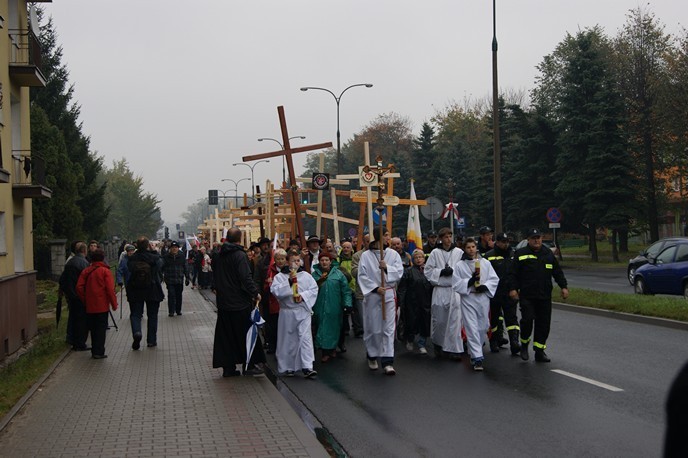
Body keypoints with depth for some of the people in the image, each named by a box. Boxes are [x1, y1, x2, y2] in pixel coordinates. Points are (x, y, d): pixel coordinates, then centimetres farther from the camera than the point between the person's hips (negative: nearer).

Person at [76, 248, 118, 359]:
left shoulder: (86, 271, 4)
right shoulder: (105, 271, -8)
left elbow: (79, 287, 0)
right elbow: (110, 289, -13)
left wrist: (85, 300, 10)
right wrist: (114, 304, -5)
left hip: (90, 306, 4)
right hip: (102, 306, -4)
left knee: (93, 329, 14)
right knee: (101, 328, 1)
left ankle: (94, 351, 19)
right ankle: (99, 352, -2)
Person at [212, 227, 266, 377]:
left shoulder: (220, 255, 7)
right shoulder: (240, 255, -15)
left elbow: (215, 275, 16)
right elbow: (246, 278, -21)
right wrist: (255, 293, -12)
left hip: (223, 302, 6)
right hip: (240, 302, -6)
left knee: (226, 335, 10)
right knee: (246, 333, 5)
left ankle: (228, 367, 11)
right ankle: (249, 365, 8)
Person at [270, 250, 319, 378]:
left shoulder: (306, 275, 7)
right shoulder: (280, 276, 2)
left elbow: (314, 289, 2)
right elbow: (275, 290, -12)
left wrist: (303, 295, -13)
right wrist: (289, 282, -17)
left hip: (303, 311, 0)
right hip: (287, 312, 0)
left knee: (305, 337, -8)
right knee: (288, 339, 7)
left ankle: (307, 367, -12)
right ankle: (288, 367, 18)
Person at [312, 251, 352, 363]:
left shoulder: (338, 273, 2)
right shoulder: (315, 274, 5)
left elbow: (345, 289, 0)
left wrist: (347, 303, -6)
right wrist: (319, 282, -15)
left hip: (335, 307, 0)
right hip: (320, 307, 0)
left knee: (334, 327, 6)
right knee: (322, 328, 1)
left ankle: (332, 348, 24)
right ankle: (325, 352, 7)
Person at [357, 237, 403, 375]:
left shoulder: (393, 254, 6)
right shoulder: (365, 256, 3)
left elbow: (399, 272, 0)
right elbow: (362, 276, -3)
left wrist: (387, 268, -17)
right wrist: (375, 288, -12)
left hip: (389, 295, 0)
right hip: (371, 295, 0)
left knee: (389, 328, -4)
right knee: (372, 327, 7)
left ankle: (387, 362, -4)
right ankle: (372, 356, 26)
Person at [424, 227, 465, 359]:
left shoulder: (459, 252, 4)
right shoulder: (435, 253, 3)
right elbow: (428, 270, 2)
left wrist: (453, 271, -13)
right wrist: (441, 272, -10)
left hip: (455, 290, 0)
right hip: (440, 290, 0)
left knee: (455, 320, -3)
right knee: (439, 320, 6)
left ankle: (454, 349, 2)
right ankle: (437, 345, 26)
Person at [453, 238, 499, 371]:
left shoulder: (485, 263, 5)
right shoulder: (459, 265, 0)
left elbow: (494, 279, 6)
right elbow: (456, 284, -4)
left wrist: (485, 286, -11)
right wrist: (470, 281, -16)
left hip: (483, 298, 3)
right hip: (468, 299, -3)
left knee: (483, 327, 10)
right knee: (472, 328, -7)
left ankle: (475, 350, 32)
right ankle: (477, 357, -8)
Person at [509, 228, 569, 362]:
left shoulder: (548, 253, 13)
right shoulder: (521, 254, 2)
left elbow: (557, 272, 16)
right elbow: (514, 273, -1)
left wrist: (563, 286, 8)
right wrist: (513, 288, -10)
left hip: (545, 296, 4)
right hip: (527, 295, -4)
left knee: (543, 323, 4)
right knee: (527, 320, -13)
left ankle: (539, 351, 12)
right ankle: (524, 345, 11)